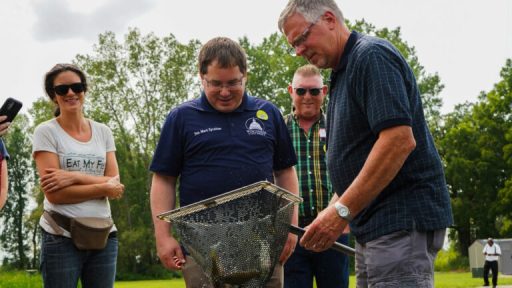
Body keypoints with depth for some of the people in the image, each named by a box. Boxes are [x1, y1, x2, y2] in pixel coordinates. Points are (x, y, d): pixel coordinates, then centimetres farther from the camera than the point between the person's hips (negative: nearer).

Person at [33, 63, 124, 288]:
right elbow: (54, 194, -12)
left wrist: (74, 177, -14)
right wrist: (104, 188, -9)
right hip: (62, 238, -4)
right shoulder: (46, 132, -3)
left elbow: (115, 184, 0)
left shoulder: (103, 132, 9)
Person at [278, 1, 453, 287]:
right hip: (373, 225, 10)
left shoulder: (372, 55, -11)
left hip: (402, 220, -10)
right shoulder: (343, 72, 18)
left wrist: (342, 211, -21)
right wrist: (334, 211, 16)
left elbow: (400, 140, -23)